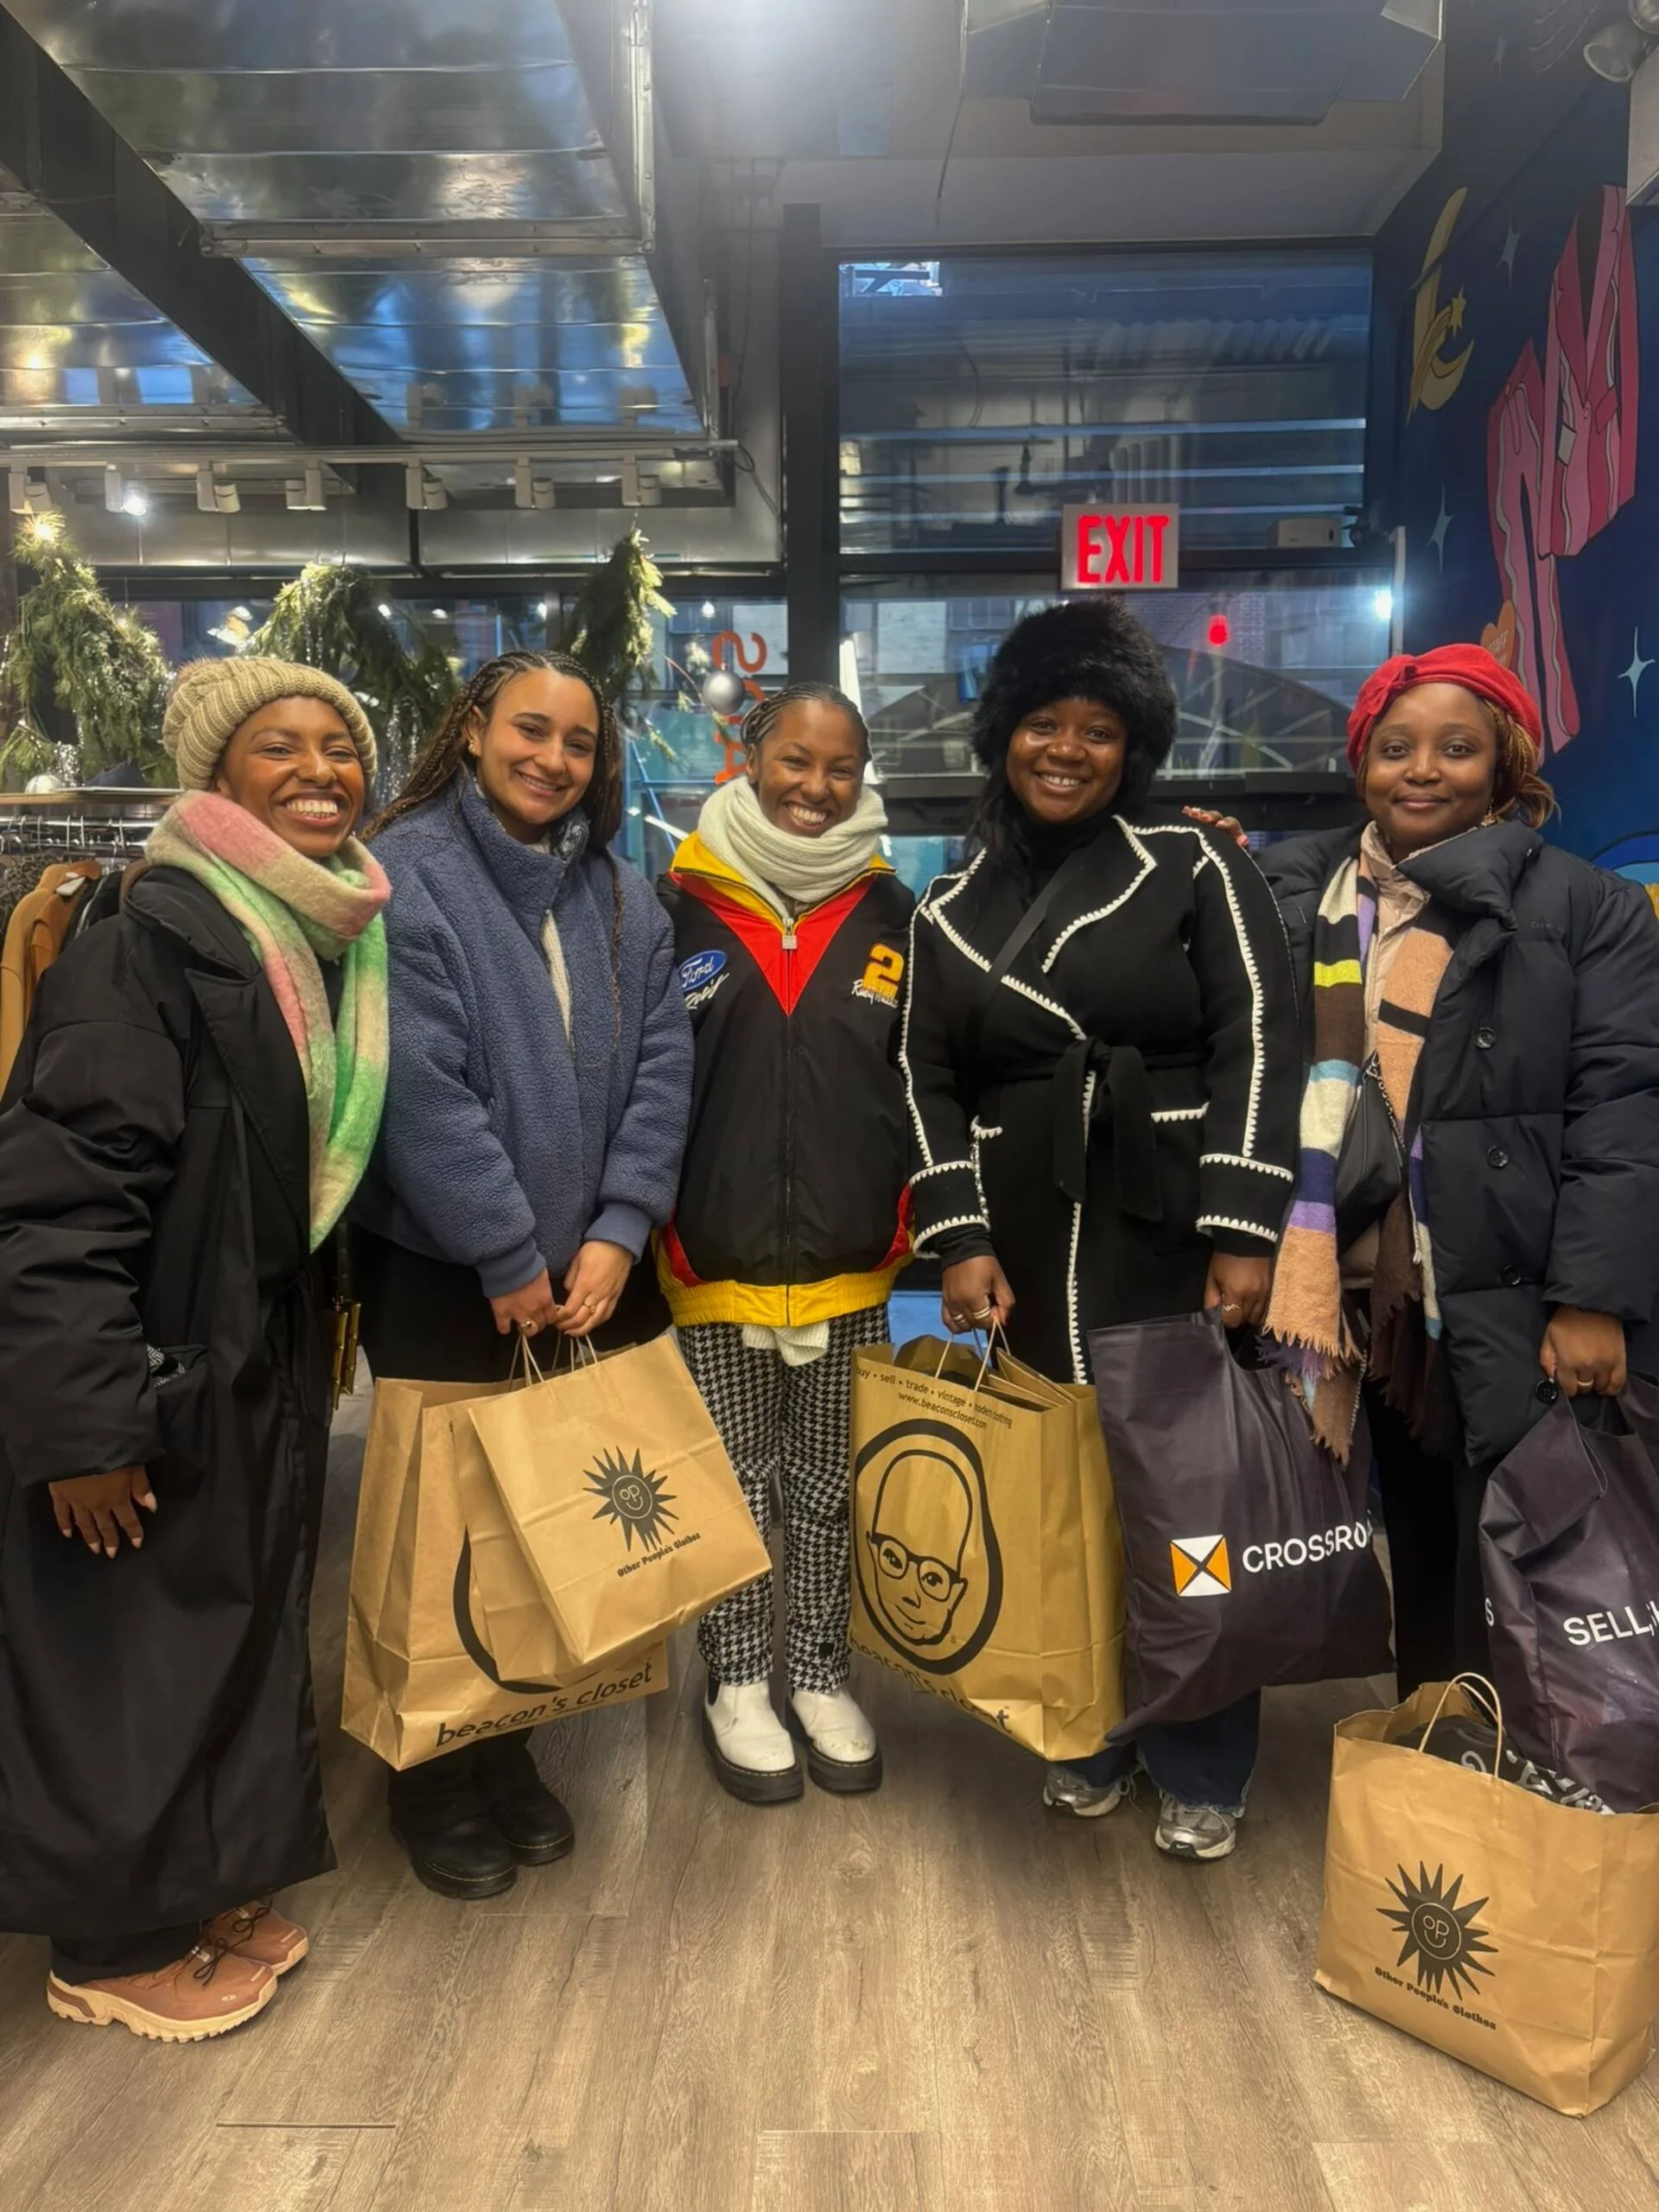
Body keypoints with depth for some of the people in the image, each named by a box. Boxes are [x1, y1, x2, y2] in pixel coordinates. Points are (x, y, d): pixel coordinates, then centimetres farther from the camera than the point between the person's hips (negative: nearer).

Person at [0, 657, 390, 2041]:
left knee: (242, 1624, 19)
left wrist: (317, 1337, 14)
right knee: (133, 1649, 9)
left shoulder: (342, 941, 5)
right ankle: (116, 1939, 31)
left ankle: (213, 1882, 40)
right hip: (154, 1362, -8)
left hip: (265, 1353, 8)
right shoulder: (151, 942, -20)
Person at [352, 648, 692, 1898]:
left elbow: (661, 1070, 1)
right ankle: (435, 1777, 28)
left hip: (593, 1271, 5)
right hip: (440, 1269, -4)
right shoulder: (404, 874, -9)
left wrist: (614, 1233, -10)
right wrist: (509, 1257, -16)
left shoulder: (623, 897, 8)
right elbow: (418, 1083, -17)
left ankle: (510, 1748, 34)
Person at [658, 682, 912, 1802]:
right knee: (731, 1481, 13)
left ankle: (820, 1672, 33)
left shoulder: (890, 910, 4)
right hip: (713, 1262, -2)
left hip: (850, 1264, 2)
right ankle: (737, 1683, 31)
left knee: (830, 1481, 15)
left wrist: (924, 1225, 4)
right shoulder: (684, 904, -4)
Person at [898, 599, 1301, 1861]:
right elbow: (929, 1084, 8)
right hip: (1025, 1255, 3)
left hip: (1177, 1241, -2)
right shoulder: (951, 910, 10)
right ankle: (1088, 1739, 29)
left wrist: (1244, 1233, -14)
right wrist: (961, 1241, -3)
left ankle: (1201, 1770, 23)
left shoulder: (1198, 870, 1)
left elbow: (1258, 1046, -6)